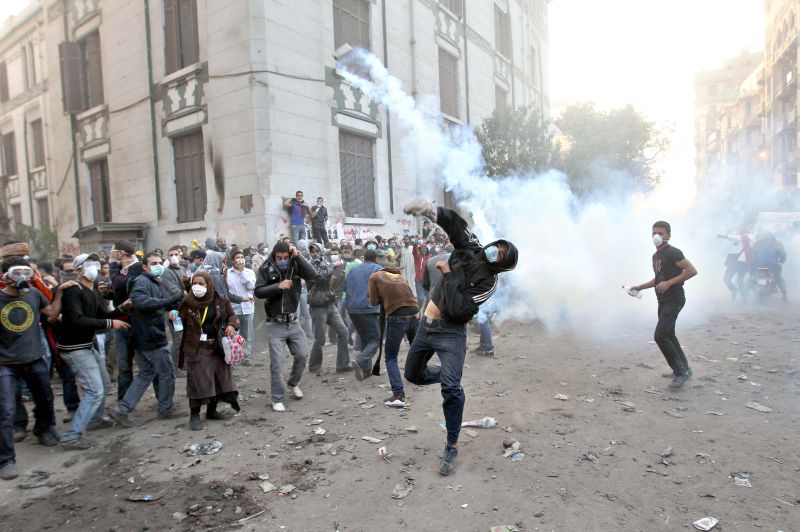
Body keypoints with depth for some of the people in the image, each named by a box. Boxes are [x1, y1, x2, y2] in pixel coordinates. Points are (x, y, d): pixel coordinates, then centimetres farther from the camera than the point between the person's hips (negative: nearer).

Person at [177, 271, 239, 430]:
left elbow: (232, 315, 9)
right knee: (198, 381, -2)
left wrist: (231, 325, -10)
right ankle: (194, 415, 14)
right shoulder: (187, 302, -7)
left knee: (219, 378, 11)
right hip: (196, 349, -3)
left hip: (217, 347, 3)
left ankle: (212, 410, 30)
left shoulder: (220, 301, -2)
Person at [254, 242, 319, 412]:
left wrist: (297, 255, -21)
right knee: (277, 362, 0)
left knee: (302, 355, 5)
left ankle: (293, 383, 34)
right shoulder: (266, 269, -7)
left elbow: (312, 275, -18)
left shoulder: (295, 266, -2)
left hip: (293, 322, 3)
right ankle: (277, 399, 13)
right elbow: (258, 292, -14)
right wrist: (278, 286, -24)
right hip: (275, 324, -2)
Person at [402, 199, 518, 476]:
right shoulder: (470, 247, -1)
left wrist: (448, 274, -20)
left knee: (451, 388, -19)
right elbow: (454, 223, -11)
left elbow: (458, 310, -25)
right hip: (426, 325, 6)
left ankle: (451, 449, -3)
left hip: (450, 332, -6)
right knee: (413, 375, 19)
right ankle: (449, 374, 46)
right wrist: (432, 210, -28)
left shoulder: (488, 282, -16)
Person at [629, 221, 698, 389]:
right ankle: (684, 368, 30)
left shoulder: (672, 253, -12)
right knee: (669, 336, 16)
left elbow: (692, 271, -20)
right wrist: (640, 287, 17)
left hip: (674, 300, -9)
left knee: (660, 335, -16)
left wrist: (669, 283, -22)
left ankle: (680, 371, -4)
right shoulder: (656, 255, 15)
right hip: (663, 301, 9)